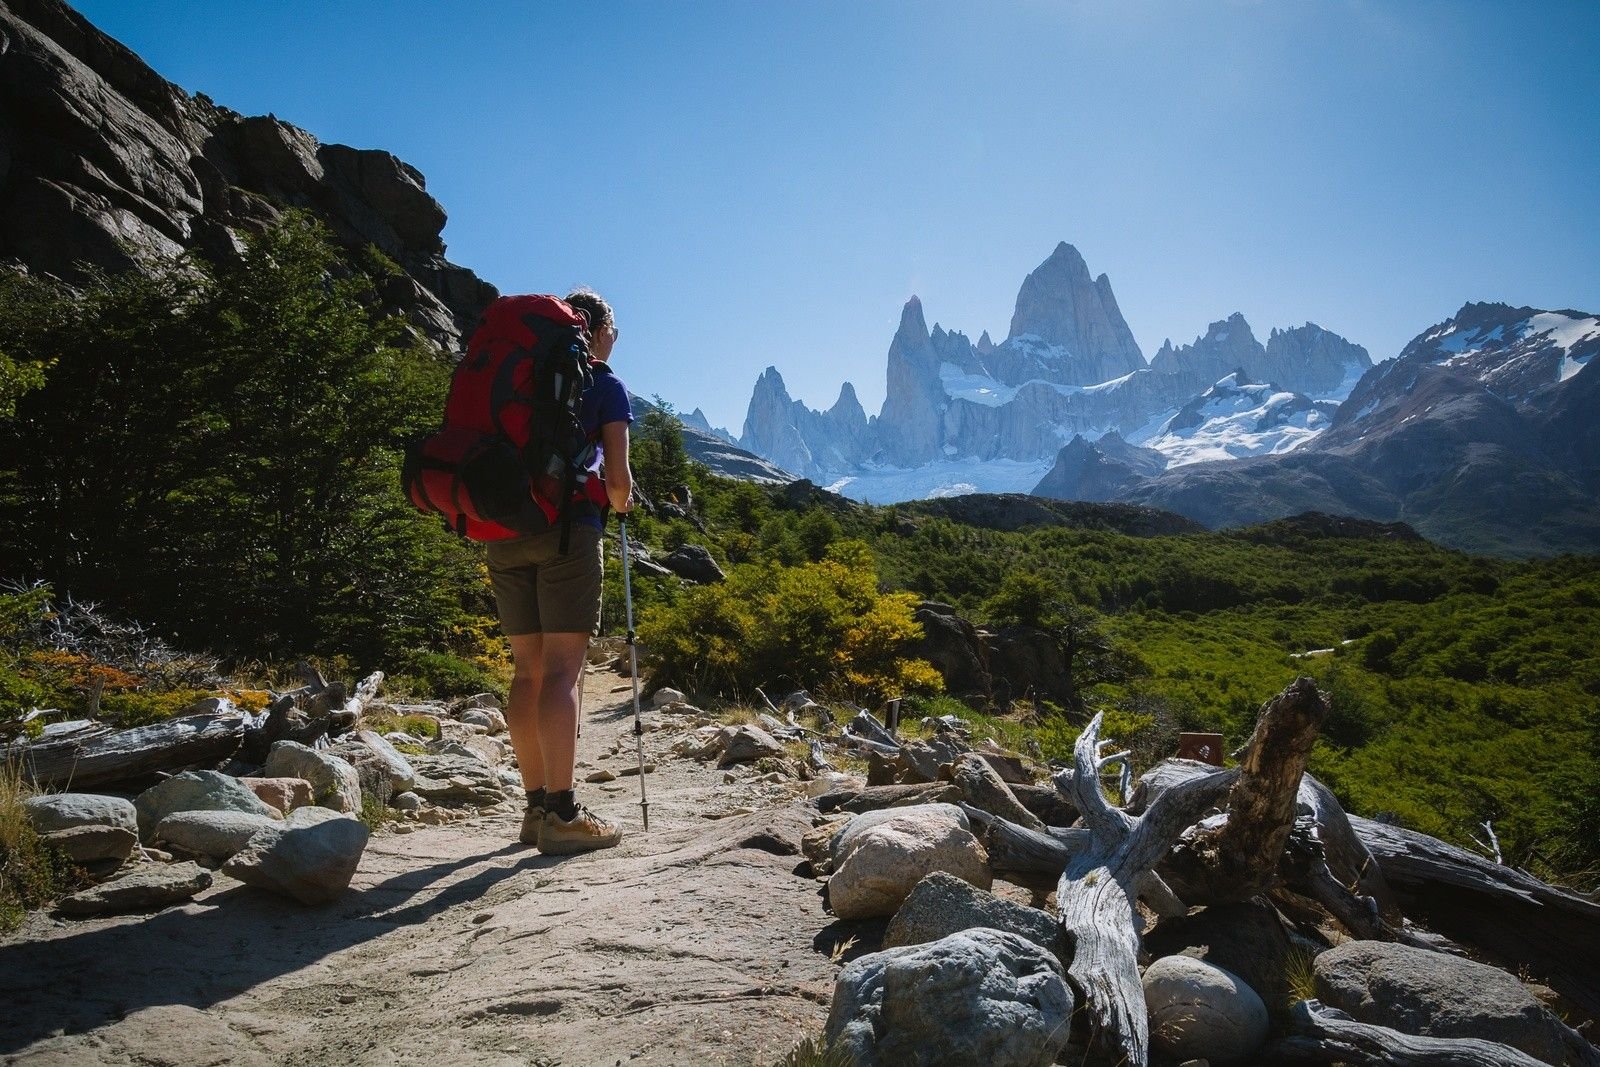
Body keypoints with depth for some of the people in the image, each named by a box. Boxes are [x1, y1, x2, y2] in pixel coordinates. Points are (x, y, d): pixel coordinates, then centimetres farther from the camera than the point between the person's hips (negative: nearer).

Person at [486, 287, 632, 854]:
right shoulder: (605, 384, 5)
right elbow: (618, 478, -2)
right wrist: (621, 503, 19)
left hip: (506, 528, 5)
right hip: (568, 528, -5)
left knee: (528, 668, 8)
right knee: (563, 668, -7)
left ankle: (537, 807, 12)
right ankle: (562, 815, -8)